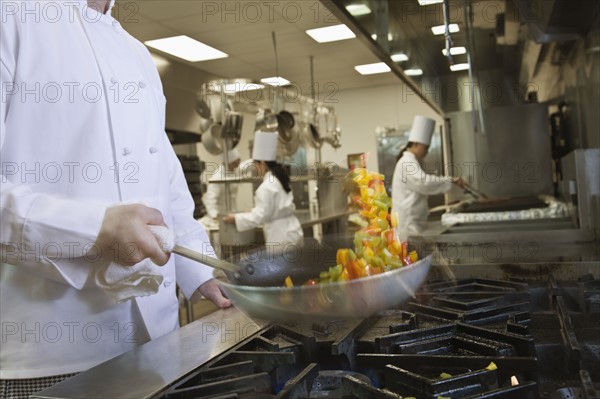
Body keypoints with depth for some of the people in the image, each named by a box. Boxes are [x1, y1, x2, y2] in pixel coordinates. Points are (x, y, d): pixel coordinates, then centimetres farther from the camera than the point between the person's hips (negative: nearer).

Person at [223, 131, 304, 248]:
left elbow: (260, 215, -20)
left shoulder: (267, 186, -18)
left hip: (281, 236, -9)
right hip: (291, 232, 9)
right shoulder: (280, 180, 10)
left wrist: (236, 218, -10)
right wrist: (253, 212, 21)